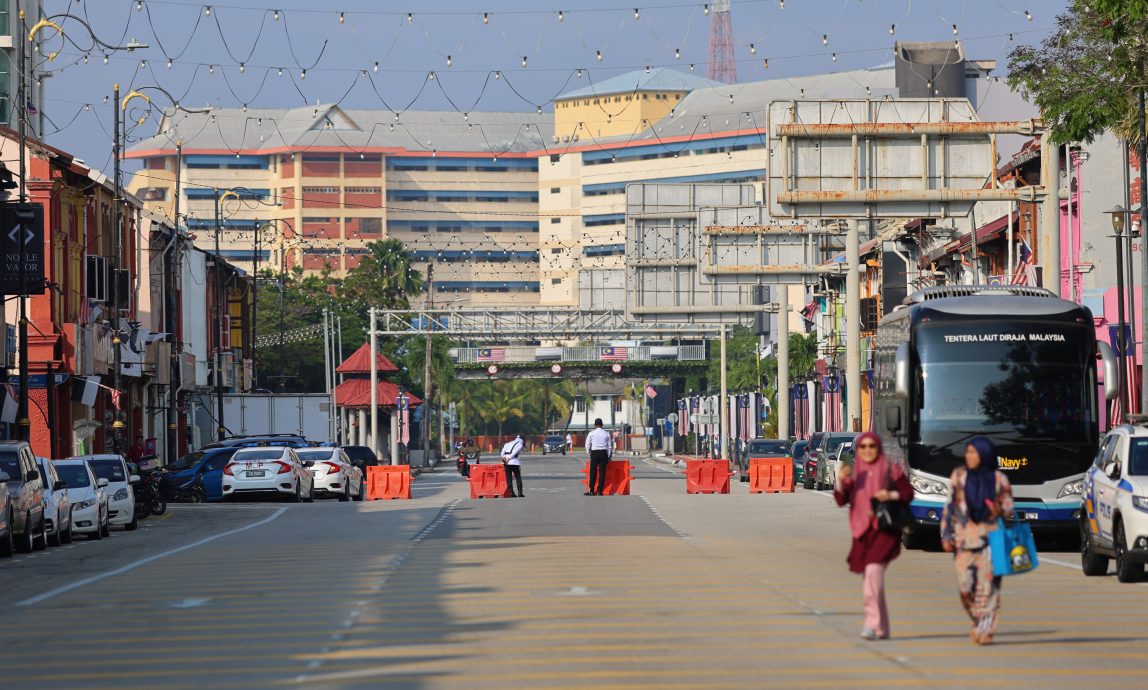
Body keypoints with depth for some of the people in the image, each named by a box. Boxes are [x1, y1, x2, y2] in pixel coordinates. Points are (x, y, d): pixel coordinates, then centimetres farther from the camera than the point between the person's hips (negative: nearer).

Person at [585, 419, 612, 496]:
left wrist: (589, 454, 13)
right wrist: (608, 457, 14)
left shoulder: (591, 434, -1)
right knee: (602, 472, 3)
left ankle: (591, 490, 1)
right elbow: (610, 446, 7)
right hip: (604, 453, 1)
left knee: (593, 472, 3)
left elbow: (587, 445, 1)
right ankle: (599, 491, 2)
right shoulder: (606, 434, 4)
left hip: (594, 453, -1)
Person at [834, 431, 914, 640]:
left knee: (873, 570, -22)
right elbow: (841, 500, 2)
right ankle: (882, 628, 17)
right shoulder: (854, 473, 9)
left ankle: (873, 622, -25)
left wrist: (892, 495, -15)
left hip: (885, 529, -5)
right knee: (871, 578, 8)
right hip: (863, 531, 5)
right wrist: (840, 481, -17)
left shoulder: (890, 470, 0)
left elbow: (908, 492, 4)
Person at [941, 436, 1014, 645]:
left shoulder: (999, 479, 2)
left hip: (990, 539, -2)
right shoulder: (959, 476, 6)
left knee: (988, 585, -9)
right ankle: (978, 622, 23)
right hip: (964, 539, 2)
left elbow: (1009, 507, 8)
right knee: (965, 586, 0)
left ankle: (985, 630, -6)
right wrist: (946, 535, 3)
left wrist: (1000, 510, -15)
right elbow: (950, 507, 9)